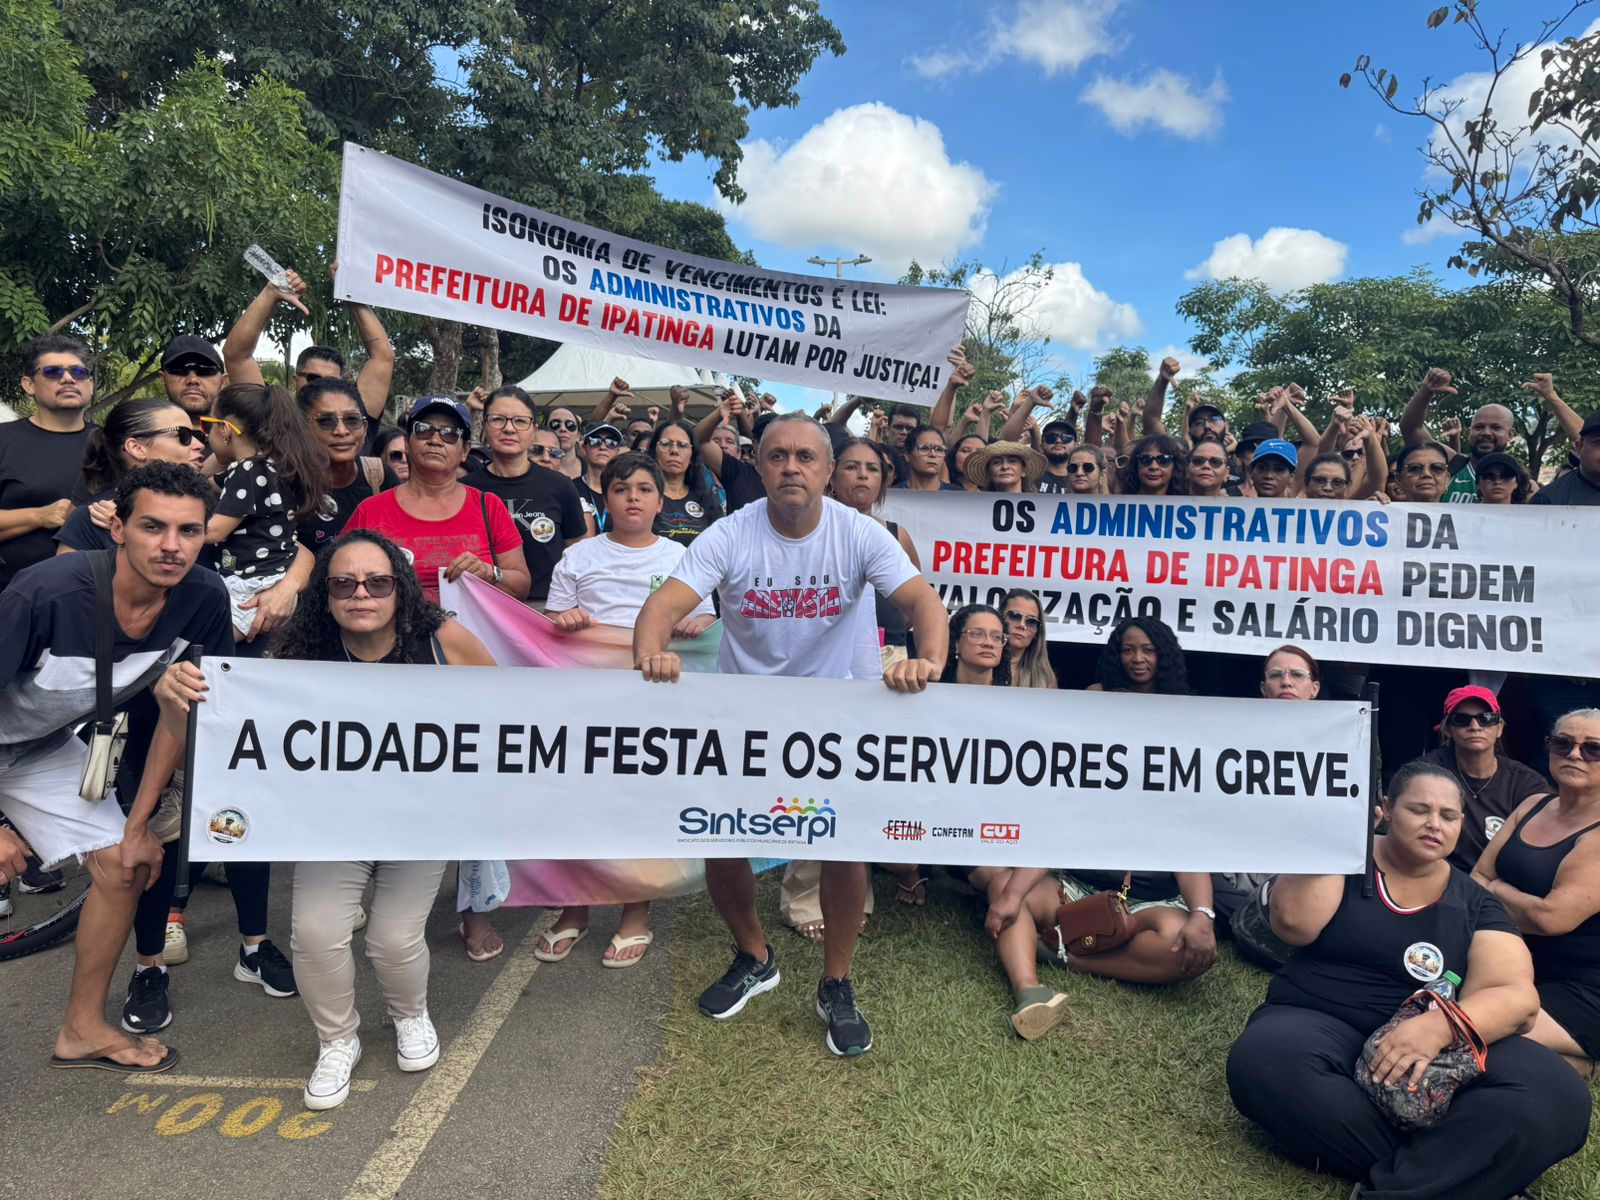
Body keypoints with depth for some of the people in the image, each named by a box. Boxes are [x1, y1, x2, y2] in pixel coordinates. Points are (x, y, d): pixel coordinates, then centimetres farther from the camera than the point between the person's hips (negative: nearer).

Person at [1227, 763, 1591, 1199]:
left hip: (1434, 1051, 2)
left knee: (1557, 1095, -28)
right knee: (1268, 1058, -37)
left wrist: (1439, 1027, -26)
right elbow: (1293, 923, -10)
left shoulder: (1476, 904, 10)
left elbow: (1515, 996, -5)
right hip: (1318, 1026, -2)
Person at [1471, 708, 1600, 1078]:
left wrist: (1496, 889, -4)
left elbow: (1553, 916, -23)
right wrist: (1521, 908, -14)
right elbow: (1476, 880, 6)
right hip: (1520, 972, 8)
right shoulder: (1535, 805, 8)